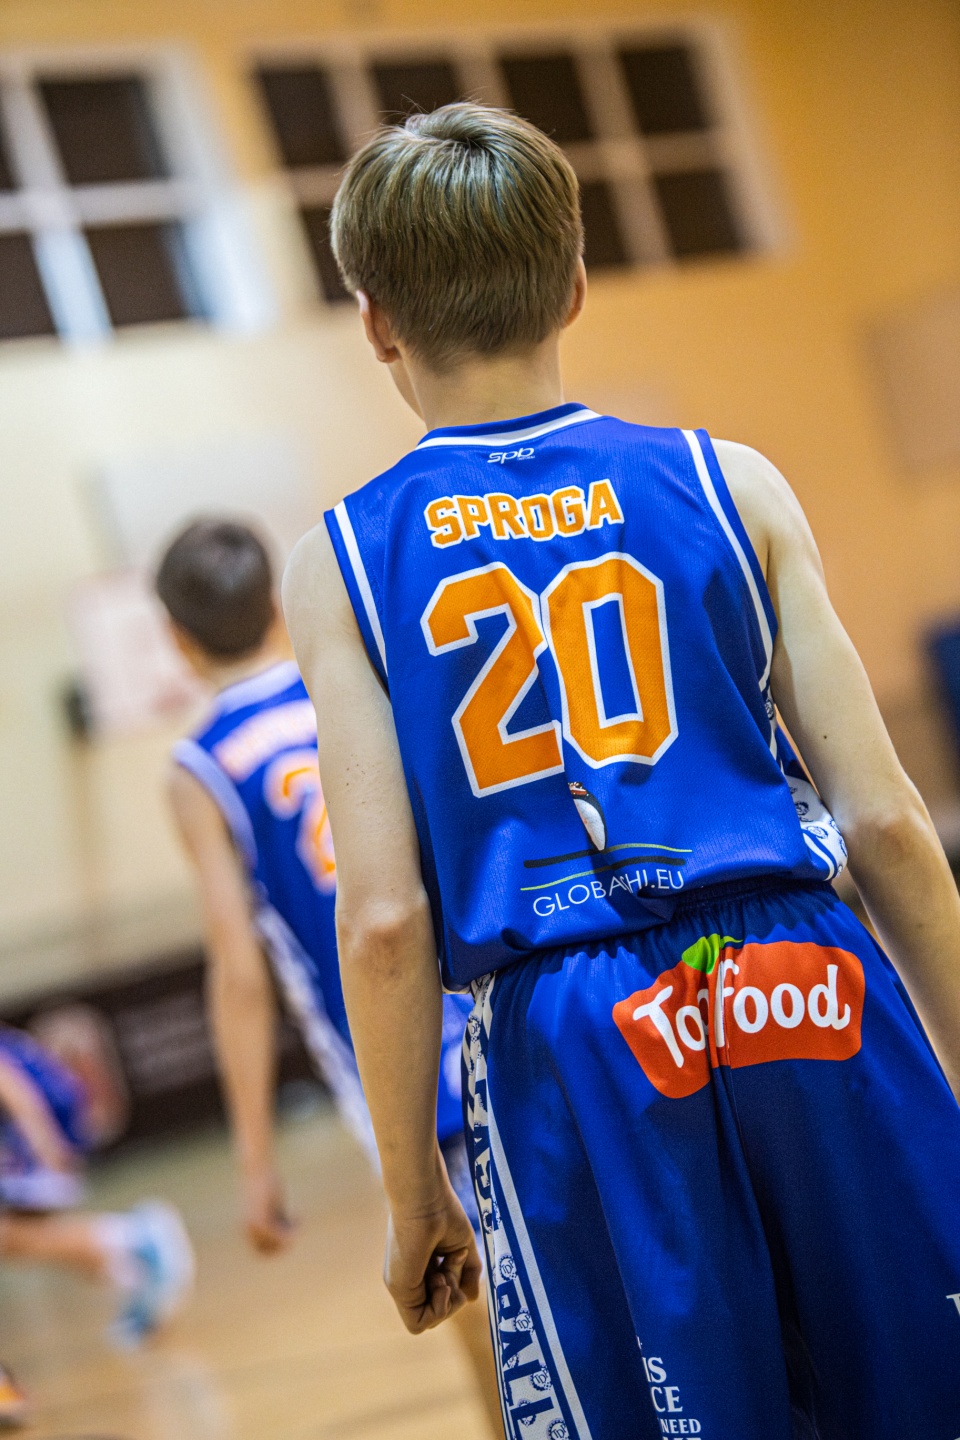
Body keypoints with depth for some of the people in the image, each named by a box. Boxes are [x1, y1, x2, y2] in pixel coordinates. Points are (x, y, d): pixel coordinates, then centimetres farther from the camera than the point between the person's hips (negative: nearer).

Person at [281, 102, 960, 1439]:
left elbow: (385, 921, -5)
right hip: (805, 1002, 1)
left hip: (566, 1055, -1)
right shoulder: (725, 482, 4)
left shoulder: (341, 562, 1)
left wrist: (414, 1193, 6)